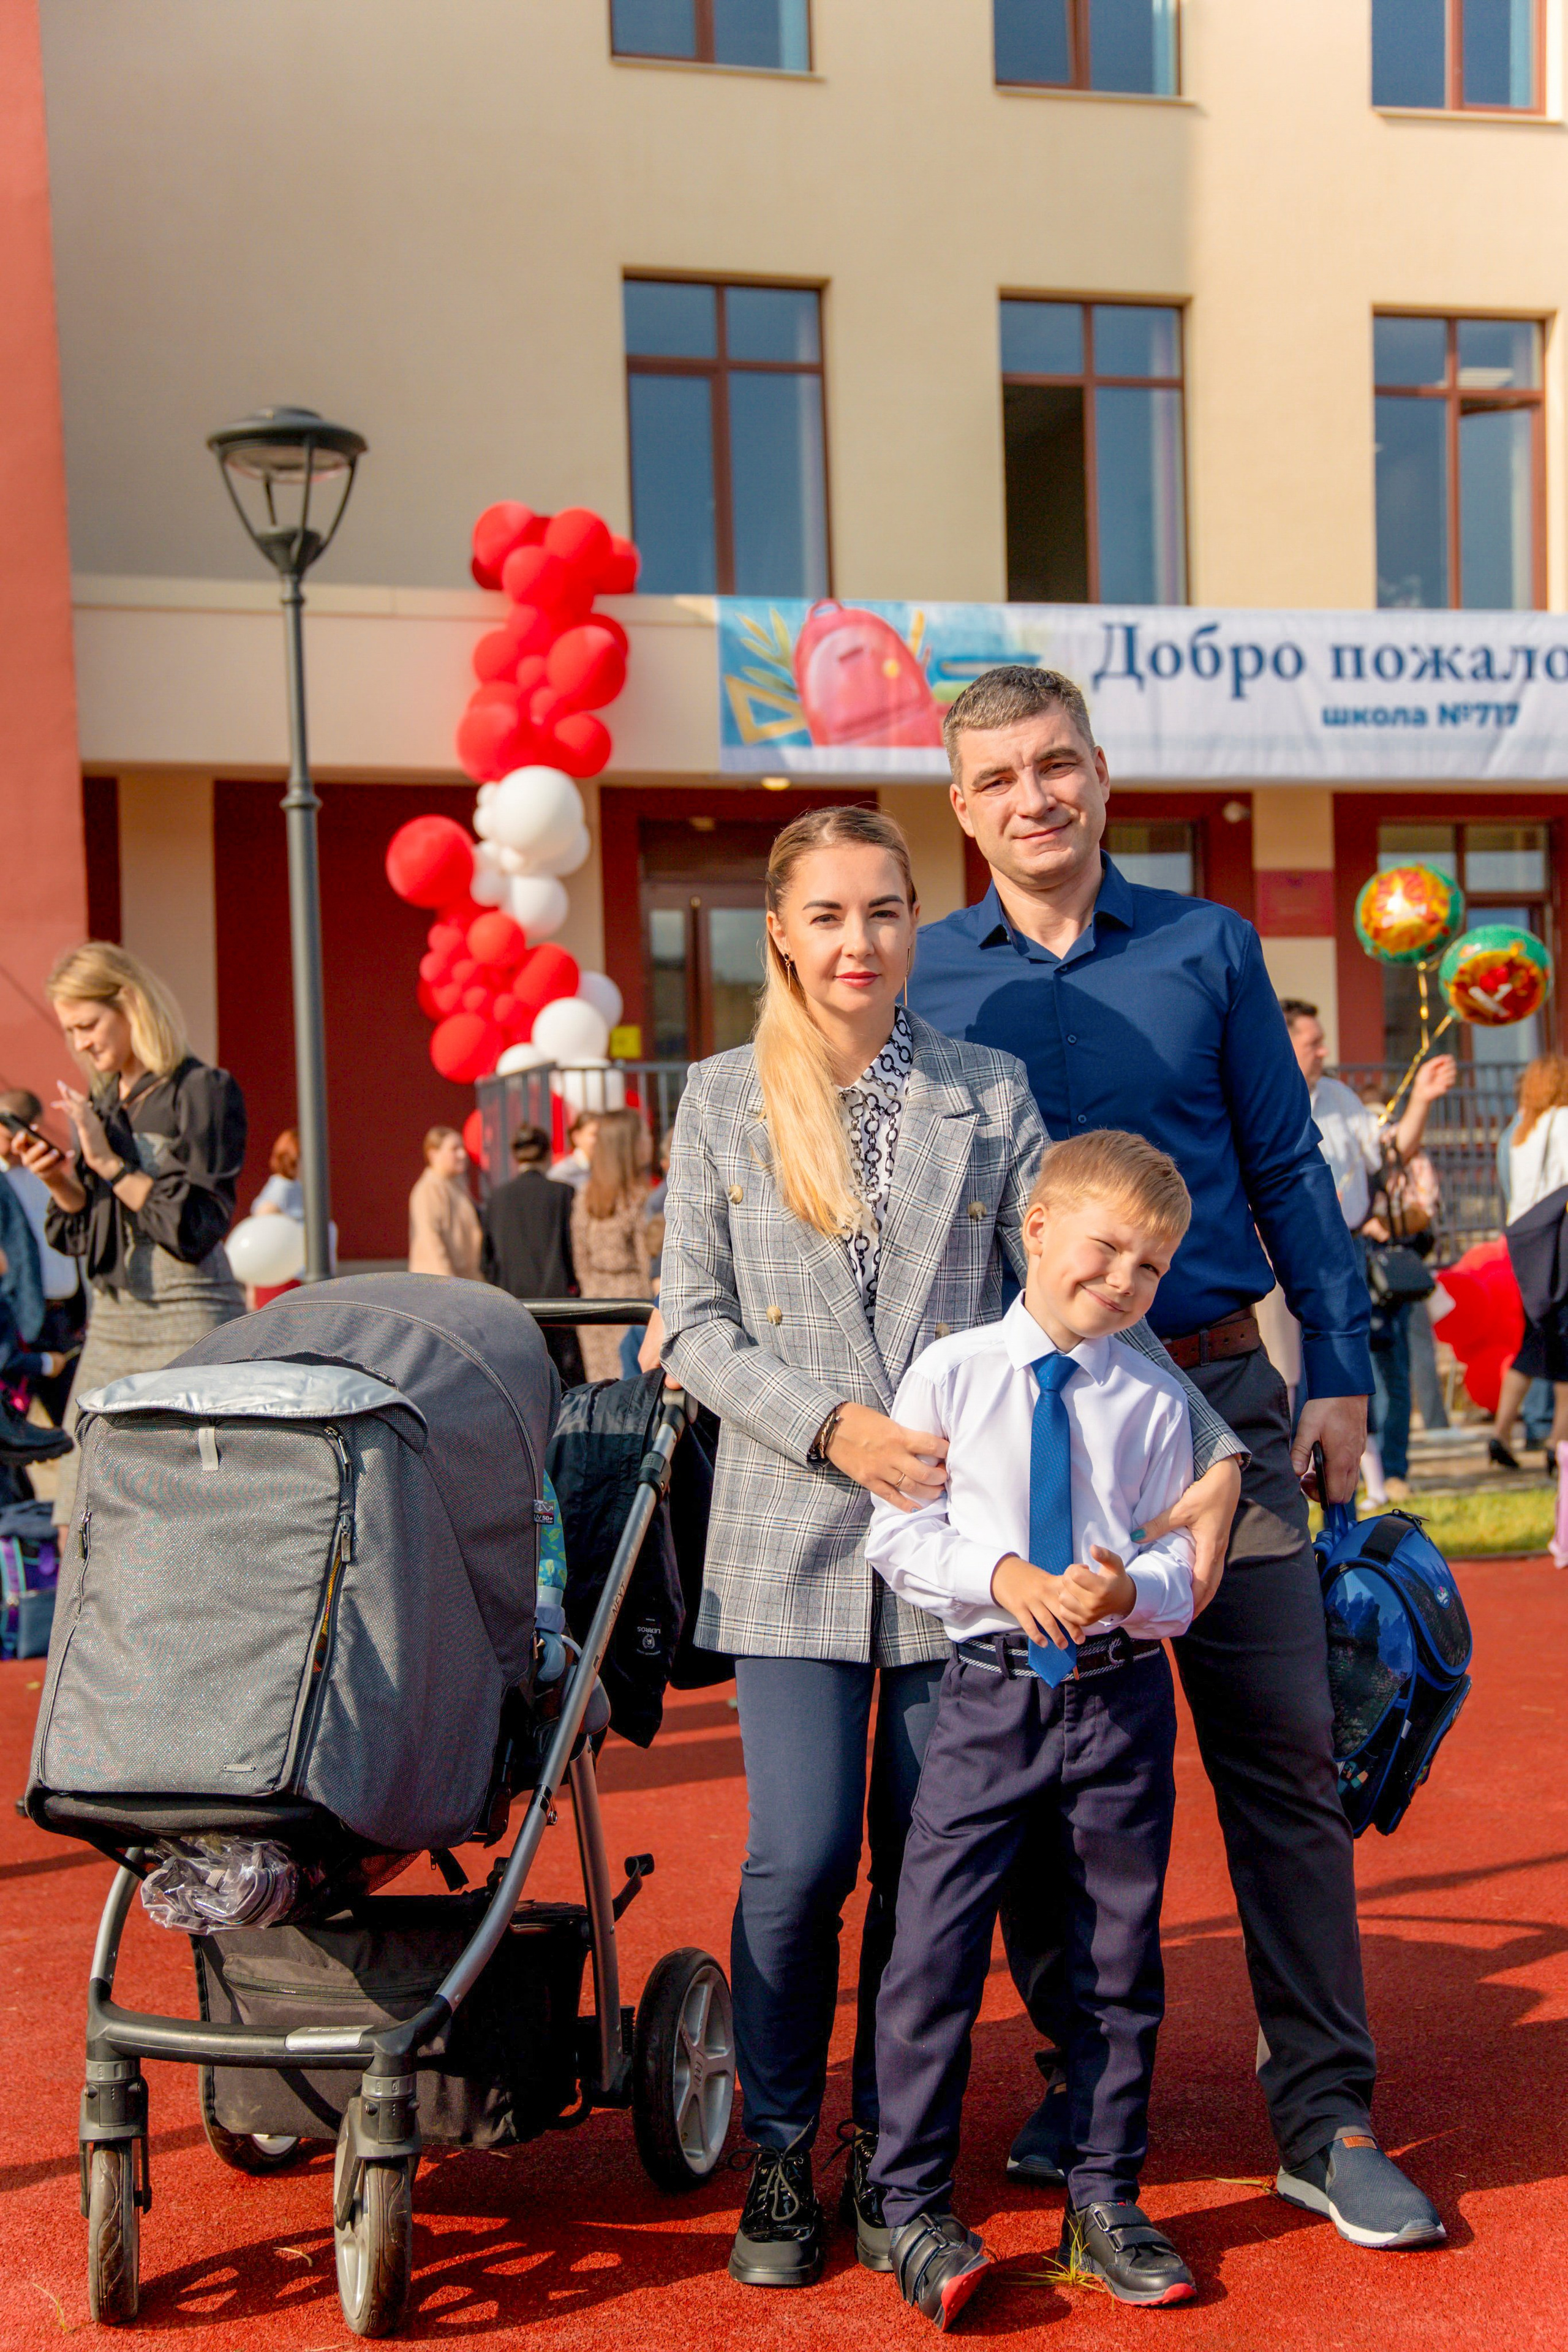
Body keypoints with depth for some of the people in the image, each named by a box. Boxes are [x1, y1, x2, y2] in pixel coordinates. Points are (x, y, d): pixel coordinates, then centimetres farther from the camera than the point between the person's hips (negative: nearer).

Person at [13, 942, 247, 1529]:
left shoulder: (204, 1091, -7)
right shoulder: (99, 1101, 14)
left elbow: (196, 1228, -13)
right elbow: (83, 1232, 16)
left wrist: (108, 1162, -14)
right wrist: (57, 1178, -2)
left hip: (188, 1320, -7)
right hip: (111, 1321, 7)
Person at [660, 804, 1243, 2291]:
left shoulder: (989, 1093, 6)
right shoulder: (723, 1099, 5)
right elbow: (696, 1324, 3)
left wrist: (1212, 1455, -8)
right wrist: (831, 1426, -13)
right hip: (794, 1534, -1)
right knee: (799, 1861, -6)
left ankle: (889, 2158, 21)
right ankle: (778, 2162, 14)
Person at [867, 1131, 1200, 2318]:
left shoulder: (1155, 1401, 2)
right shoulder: (949, 1374, -1)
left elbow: (1178, 1567, 2)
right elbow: (899, 1535, -3)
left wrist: (1129, 1588, -21)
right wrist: (1004, 1574, -18)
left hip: (1120, 1697, 2)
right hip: (990, 1694, -2)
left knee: (1119, 1955, 10)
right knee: (934, 1950, -4)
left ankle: (1105, 2198, 25)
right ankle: (914, 2205, 9)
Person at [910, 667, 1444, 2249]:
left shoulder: (1208, 950, 6)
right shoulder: (921, 980, 6)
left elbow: (1286, 1168, 8)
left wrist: (1339, 1372, 4)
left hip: (1213, 1398, 0)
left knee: (1284, 1754, -1)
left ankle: (1326, 2121, 9)